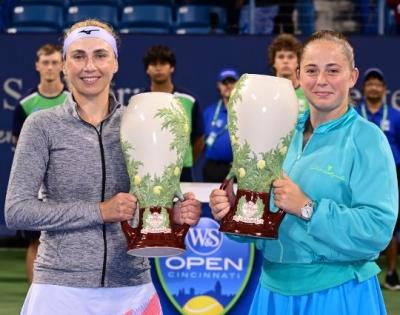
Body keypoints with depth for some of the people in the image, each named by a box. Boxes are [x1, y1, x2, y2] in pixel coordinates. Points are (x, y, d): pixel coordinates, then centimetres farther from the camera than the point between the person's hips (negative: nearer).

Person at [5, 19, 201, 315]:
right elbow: (17, 211, -8)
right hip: (62, 287, -2)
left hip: (133, 287, 3)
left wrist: (176, 214, -10)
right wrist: (100, 211, -14)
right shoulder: (43, 126, -2)